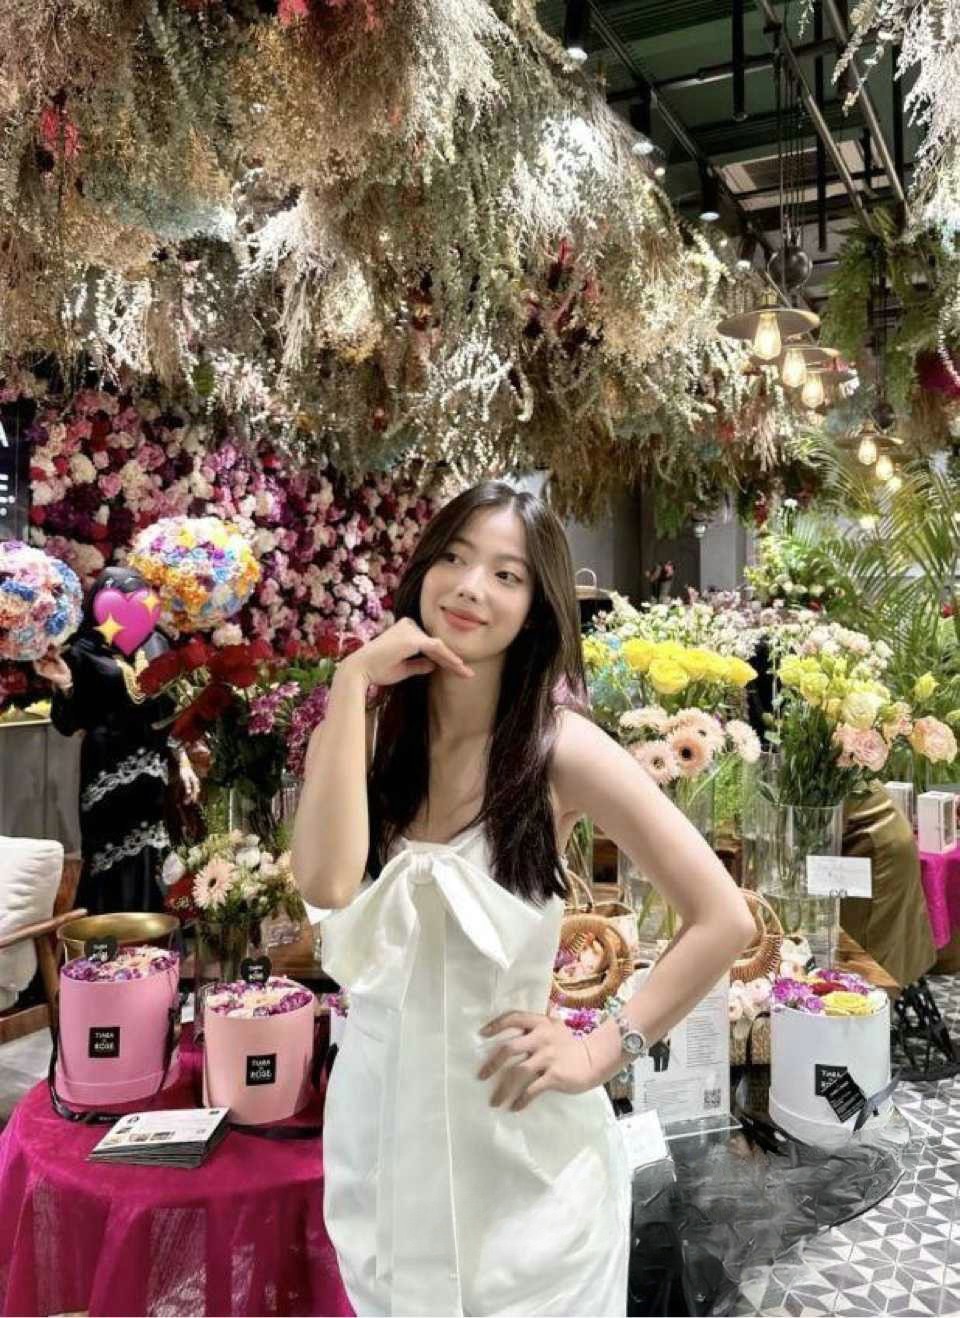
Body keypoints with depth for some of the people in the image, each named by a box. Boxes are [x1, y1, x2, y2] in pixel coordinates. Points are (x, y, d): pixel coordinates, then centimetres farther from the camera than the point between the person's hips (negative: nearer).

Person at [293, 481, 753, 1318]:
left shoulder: (558, 747, -13)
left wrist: (602, 1054, -12)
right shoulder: (362, 734, -3)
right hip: (378, 1122, 4)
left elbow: (724, 920, -12)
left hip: (517, 1139, -3)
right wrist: (354, 682, -20)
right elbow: (327, 882, -24)